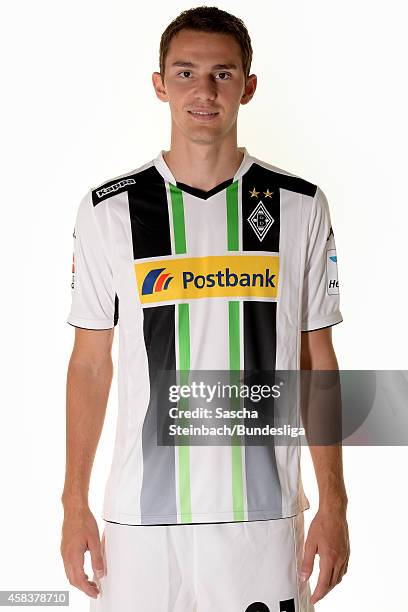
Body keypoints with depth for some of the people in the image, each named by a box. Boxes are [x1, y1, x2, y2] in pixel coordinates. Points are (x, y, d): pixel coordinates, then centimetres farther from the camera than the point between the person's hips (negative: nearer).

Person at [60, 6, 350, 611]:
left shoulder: (300, 206, 1)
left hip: (264, 514, 1)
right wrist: (74, 504, 2)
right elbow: (90, 364, 4)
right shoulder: (108, 209, -1)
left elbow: (316, 362, 4)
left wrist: (333, 504, 1)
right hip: (142, 517, 0)